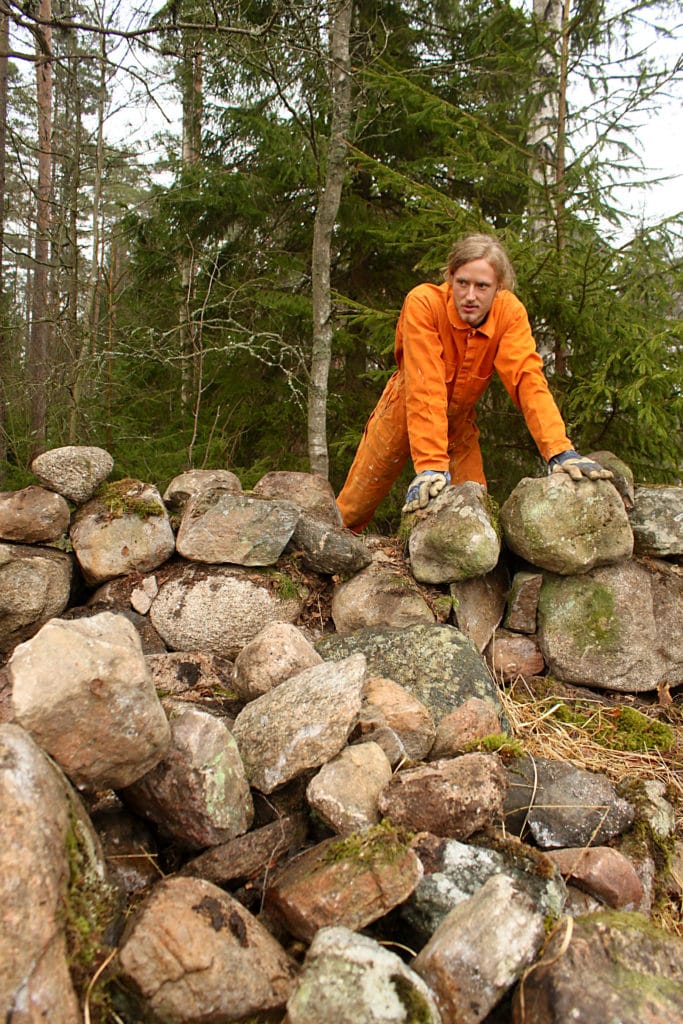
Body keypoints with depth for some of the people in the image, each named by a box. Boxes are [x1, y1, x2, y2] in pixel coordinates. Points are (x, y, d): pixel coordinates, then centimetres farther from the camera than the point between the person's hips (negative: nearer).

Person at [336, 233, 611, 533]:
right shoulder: (423, 303, -29)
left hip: (459, 422, 3)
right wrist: (431, 465, -45)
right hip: (404, 415, -2)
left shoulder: (509, 313, -20)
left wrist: (560, 451, -42)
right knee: (354, 509, 8)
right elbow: (425, 387, -37)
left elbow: (528, 379, -28)